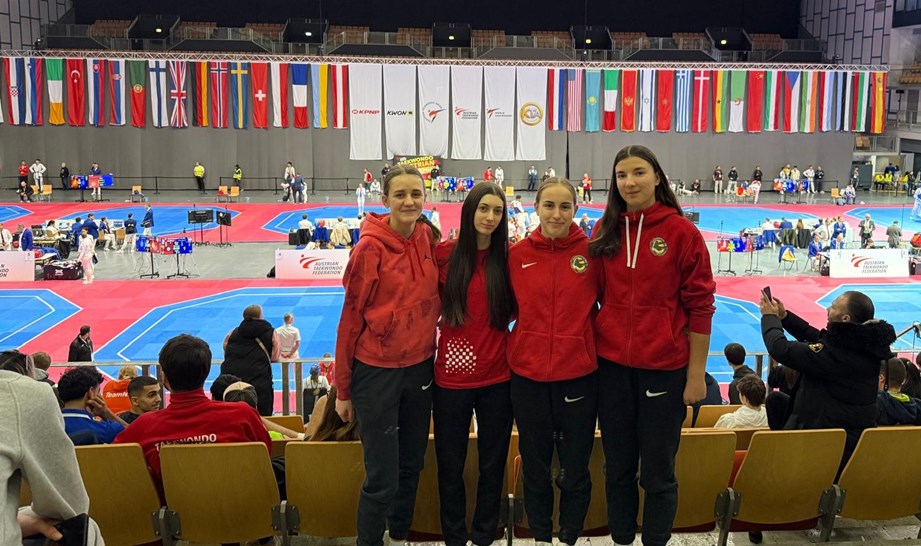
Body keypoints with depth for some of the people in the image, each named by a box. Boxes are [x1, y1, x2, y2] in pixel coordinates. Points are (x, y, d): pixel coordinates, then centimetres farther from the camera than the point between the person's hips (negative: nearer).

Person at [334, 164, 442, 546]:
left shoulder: (430, 239, -1)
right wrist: (343, 389, -6)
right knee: (382, 478, -1)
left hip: (420, 366, 5)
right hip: (377, 370, -5)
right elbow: (351, 316, -10)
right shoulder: (371, 247, -14)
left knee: (411, 467, 18)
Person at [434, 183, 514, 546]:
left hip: (497, 377, 1)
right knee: (450, 464, 9)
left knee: (493, 462, 12)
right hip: (452, 376, -1)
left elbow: (515, 309, 10)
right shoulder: (444, 254, -3)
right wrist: (436, 338, -4)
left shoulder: (508, 257, 0)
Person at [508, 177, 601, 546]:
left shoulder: (591, 251, -5)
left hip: (579, 374, -1)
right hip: (528, 376, 1)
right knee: (535, 467, 16)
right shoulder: (518, 254, -2)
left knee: (575, 469, 11)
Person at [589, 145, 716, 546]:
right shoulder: (605, 231, 4)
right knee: (618, 467, 14)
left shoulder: (681, 232, -7)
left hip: (663, 367, -3)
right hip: (612, 365, 4)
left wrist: (697, 373, -6)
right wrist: (590, 352, 8)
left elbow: (700, 306, -5)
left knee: (658, 472, 7)